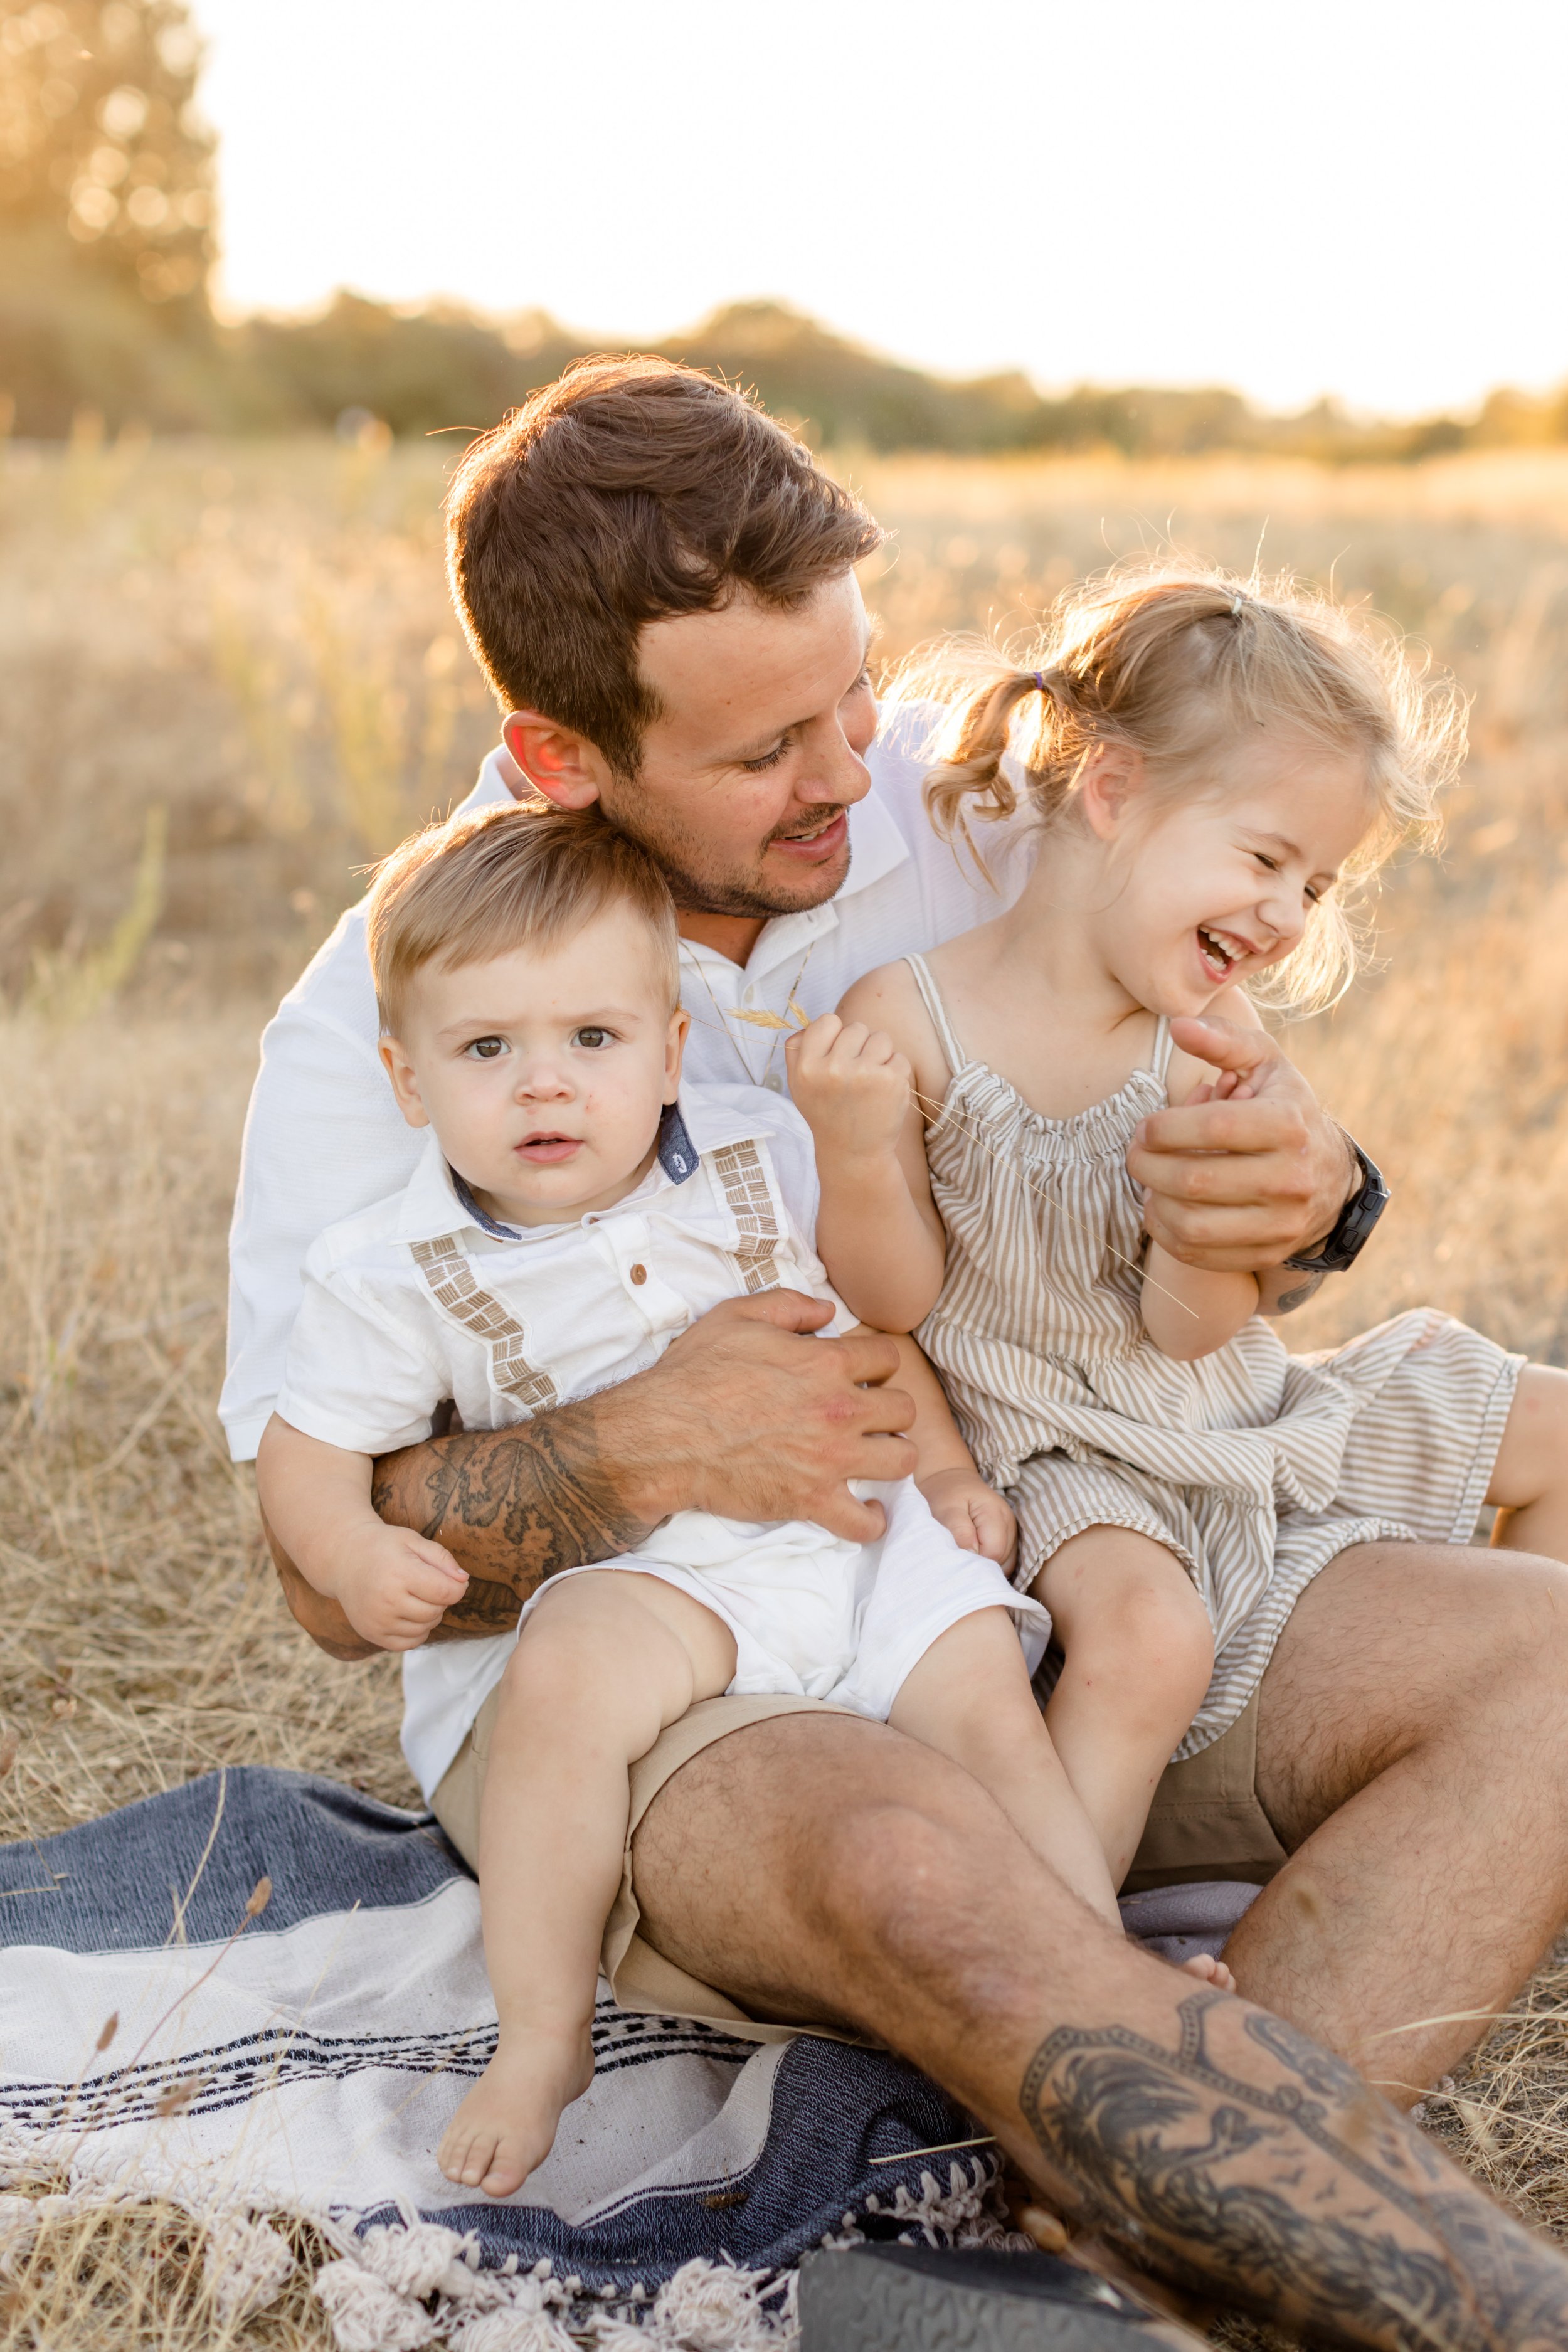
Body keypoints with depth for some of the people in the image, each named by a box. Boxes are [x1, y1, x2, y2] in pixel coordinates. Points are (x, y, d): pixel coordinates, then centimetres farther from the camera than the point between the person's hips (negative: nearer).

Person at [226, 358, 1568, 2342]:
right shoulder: (378, 1027, -7)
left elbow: (1180, 1266, 9)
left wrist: (1307, 1203, -16)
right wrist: (639, 1453, -23)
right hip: (619, 1685, -4)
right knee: (922, 1877, -38)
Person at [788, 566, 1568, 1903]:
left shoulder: (1215, 1035, -6)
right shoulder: (908, 1019, -15)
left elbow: (1190, 1329, -11)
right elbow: (896, 1300, -11)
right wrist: (853, 1149, -29)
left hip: (1239, 1414, 6)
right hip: (1068, 1455, -5)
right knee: (1147, 1634, -36)